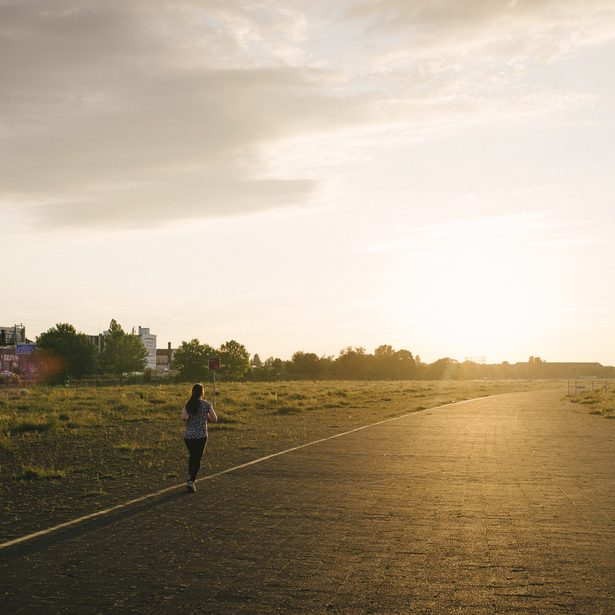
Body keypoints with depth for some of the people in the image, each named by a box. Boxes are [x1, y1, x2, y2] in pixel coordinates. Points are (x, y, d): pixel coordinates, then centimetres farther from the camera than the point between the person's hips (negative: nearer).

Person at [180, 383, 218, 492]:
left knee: (192, 456, 24)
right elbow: (214, 419, -1)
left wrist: (189, 419, 7)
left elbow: (182, 418, -14)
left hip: (188, 435, 3)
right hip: (201, 436, -2)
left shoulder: (188, 404, -1)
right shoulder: (207, 405, -5)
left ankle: (190, 477, 21)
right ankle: (191, 481, -11)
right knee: (197, 459, 3)